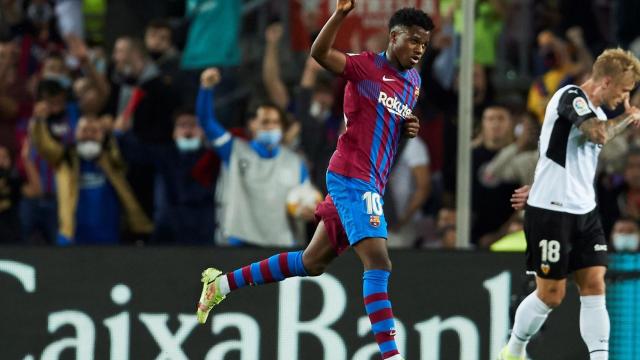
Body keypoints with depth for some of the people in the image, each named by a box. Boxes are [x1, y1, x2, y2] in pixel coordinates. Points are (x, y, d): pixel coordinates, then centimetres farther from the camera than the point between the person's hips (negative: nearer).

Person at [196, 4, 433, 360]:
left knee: (312, 263, 17)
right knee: (378, 260, -19)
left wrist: (410, 129, 7)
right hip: (352, 176, -9)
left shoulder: (413, 81, 14)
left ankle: (222, 282, 30)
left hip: (372, 183, 9)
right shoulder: (367, 66, -10)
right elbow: (320, 52, -26)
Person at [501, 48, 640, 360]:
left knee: (594, 288, -2)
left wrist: (536, 189, 22)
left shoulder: (597, 113, 15)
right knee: (551, 294, 0)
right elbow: (599, 134, -30)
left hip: (584, 211, 8)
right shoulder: (571, 97, -13)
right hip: (551, 211, -8)